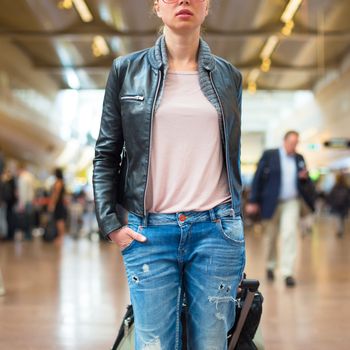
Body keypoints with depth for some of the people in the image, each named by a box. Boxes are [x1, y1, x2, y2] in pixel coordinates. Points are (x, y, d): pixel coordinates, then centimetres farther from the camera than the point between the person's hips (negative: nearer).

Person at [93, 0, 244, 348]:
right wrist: (110, 222, -2)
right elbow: (106, 153, 6)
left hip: (217, 228, 2)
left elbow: (239, 156, 15)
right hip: (149, 231, -1)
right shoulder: (128, 70, 6)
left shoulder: (228, 76, 10)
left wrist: (242, 223, 11)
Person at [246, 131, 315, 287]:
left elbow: (306, 184, 16)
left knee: (290, 234, -13)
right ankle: (271, 265, 33)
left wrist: (304, 178, -9)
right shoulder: (269, 155, -3)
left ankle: (288, 272, -11)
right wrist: (253, 201, -7)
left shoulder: (299, 159, 8)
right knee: (272, 237, 11)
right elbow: (258, 178, -4)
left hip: (291, 203, 2)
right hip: (272, 203, -1)